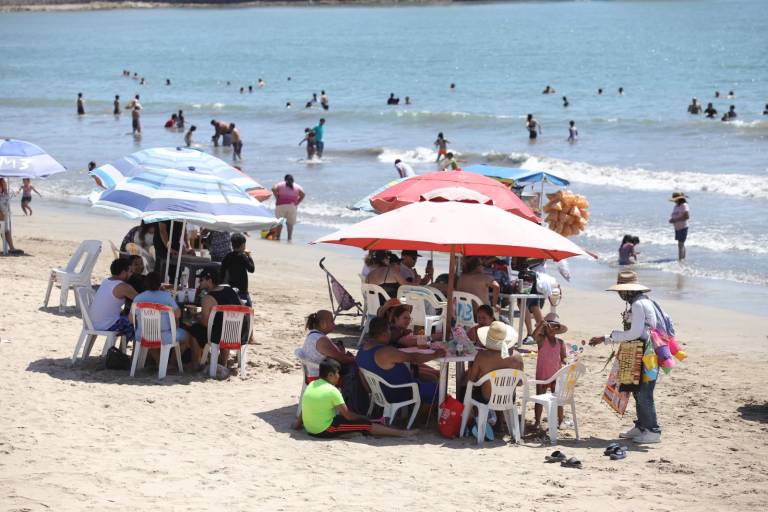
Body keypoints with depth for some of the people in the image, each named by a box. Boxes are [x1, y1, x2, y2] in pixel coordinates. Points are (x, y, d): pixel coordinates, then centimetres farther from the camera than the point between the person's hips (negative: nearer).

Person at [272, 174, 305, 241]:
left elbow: (274, 189, -5)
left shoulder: (280, 184, 14)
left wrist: (277, 198, 0)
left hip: (281, 205, -1)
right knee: (290, 223, 7)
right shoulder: (297, 186, 16)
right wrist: (297, 203, 4)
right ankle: (289, 238, 0)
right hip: (292, 206, 1)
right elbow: (303, 194, 2)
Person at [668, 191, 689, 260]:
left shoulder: (684, 206, -14)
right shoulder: (676, 206, 13)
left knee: (680, 244, -13)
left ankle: (680, 259, -16)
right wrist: (671, 220, -2)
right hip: (677, 228, 9)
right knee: (681, 244, 15)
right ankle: (683, 258, 22)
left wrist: (676, 220, -22)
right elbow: (673, 215, 22)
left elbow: (687, 216, -23)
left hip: (683, 228, -9)